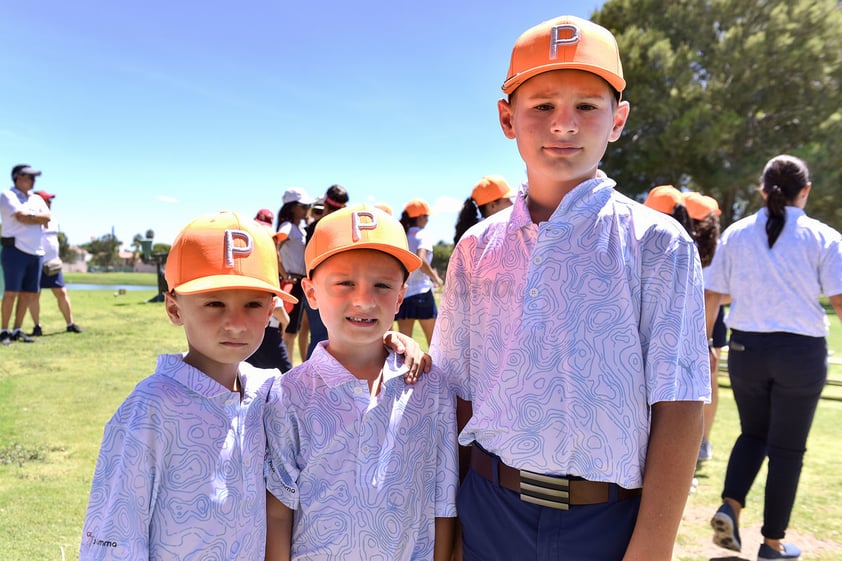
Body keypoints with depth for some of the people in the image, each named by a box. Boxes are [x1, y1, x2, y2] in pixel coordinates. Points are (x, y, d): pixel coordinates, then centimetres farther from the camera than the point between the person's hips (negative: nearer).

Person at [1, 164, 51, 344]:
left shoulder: (37, 199, 19)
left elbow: (47, 217, 3)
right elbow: (21, 217, -14)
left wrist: (29, 216, -10)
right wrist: (38, 218, 0)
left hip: (35, 252, 6)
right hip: (15, 249, -6)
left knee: (28, 293, 5)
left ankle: (17, 331, 13)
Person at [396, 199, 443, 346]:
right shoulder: (422, 235, -6)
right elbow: (421, 260, -23)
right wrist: (436, 278, -8)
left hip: (402, 293, 5)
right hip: (421, 292, -5)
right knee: (434, 340, 8)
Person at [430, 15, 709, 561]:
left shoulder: (657, 244, -7)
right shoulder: (477, 248, 2)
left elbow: (678, 407, -10)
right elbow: (459, 391, 5)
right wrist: (451, 516, 3)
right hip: (489, 511, 3)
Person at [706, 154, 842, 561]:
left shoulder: (736, 234, 2)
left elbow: (711, 296, 2)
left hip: (746, 348, 2)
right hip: (801, 351, -2)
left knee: (753, 434, 22)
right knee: (787, 447, 10)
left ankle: (730, 506, 2)